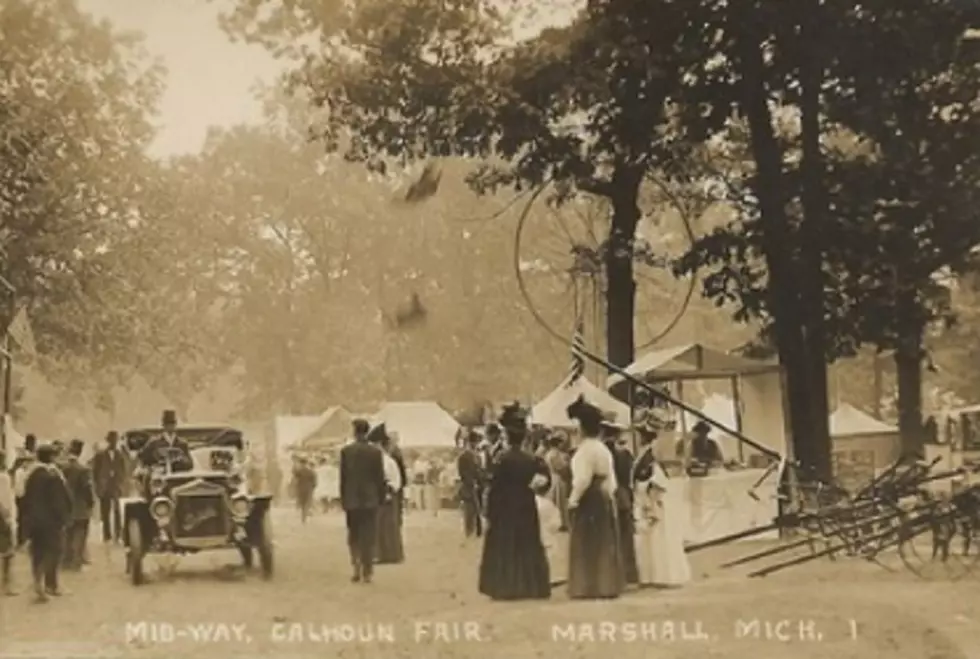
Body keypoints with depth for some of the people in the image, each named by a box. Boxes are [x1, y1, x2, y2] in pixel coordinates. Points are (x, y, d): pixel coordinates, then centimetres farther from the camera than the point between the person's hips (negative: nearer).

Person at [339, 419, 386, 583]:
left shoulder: (346, 451, -6)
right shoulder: (376, 451, -6)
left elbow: (343, 477, -3)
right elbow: (380, 477, -2)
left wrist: (343, 499, 6)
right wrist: (381, 497, 8)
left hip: (352, 500, 0)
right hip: (370, 499, 0)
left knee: (353, 536, 14)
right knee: (368, 537, 5)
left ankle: (357, 568, 2)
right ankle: (366, 572, 2)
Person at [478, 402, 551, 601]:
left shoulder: (503, 460, -14)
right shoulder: (532, 460, -1)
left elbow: (495, 489, -12)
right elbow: (544, 480, 0)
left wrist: (489, 515, -8)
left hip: (506, 511, -4)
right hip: (527, 510, 4)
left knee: (505, 548, 3)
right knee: (528, 547, 11)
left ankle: (506, 587, 0)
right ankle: (530, 586, 12)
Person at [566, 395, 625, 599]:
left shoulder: (584, 449, -15)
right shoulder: (604, 449, 14)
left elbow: (583, 479, -22)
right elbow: (610, 477, 14)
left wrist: (573, 499, -13)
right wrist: (608, 494, 17)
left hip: (588, 500, -9)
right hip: (604, 498, 9)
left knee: (587, 544, -4)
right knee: (604, 543, 11)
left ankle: (588, 586, -4)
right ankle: (607, 585, 13)